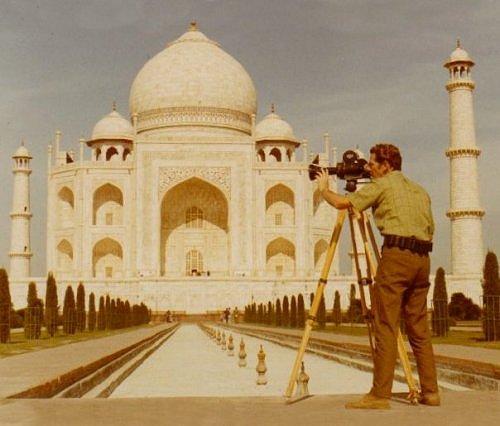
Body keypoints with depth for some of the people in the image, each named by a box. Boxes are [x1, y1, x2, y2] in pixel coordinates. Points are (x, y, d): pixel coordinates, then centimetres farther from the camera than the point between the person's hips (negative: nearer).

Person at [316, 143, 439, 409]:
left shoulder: (382, 185, 4)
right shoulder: (420, 191, 23)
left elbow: (342, 203, 1)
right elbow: (430, 229, 22)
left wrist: (324, 188, 18)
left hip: (396, 255, -7)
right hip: (422, 259, 7)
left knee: (386, 328, -7)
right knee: (419, 329, 12)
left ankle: (380, 395, -8)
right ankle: (430, 392, 12)